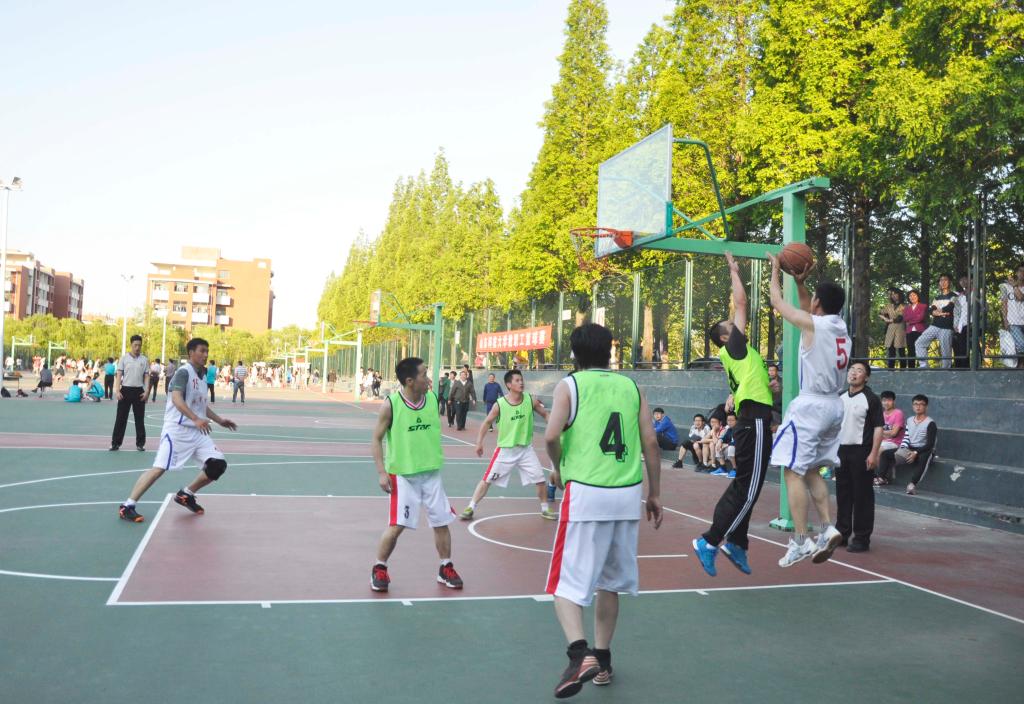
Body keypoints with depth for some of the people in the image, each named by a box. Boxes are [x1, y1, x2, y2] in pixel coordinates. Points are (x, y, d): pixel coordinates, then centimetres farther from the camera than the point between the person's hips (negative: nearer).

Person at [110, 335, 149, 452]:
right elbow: (119, 375, 0)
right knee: (121, 418, 1)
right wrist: (117, 391, -10)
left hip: (139, 391, 1)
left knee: (140, 419, 5)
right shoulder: (124, 358, 1)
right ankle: (116, 443, 8)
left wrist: (146, 391, -5)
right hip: (126, 390, -1)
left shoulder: (144, 360, 5)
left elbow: (146, 376, 6)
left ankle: (140, 443, 14)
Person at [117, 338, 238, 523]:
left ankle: (185, 494, 17)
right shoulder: (183, 372, -10)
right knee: (160, 467, -14)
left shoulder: (202, 376, 17)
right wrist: (196, 419, -36)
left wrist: (219, 420, 27)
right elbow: (176, 399, -25)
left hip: (198, 431, 8)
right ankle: (127, 506, -3)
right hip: (177, 429, -8)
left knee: (218, 465, 0)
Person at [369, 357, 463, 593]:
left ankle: (446, 569, 25)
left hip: (431, 473, 5)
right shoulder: (390, 405, -14)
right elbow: (377, 439, -7)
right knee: (396, 526, -5)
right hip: (402, 475, -4)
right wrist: (382, 472, -14)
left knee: (441, 522, 9)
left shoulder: (432, 398, -2)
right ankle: (379, 569, 16)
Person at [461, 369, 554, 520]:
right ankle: (470, 508, 13)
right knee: (487, 480, 1)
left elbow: (545, 415, 5)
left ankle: (545, 509, 24)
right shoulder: (499, 404, -14)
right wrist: (479, 442, -7)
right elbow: (487, 422, -1)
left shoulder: (531, 400, -9)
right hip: (505, 449, -2)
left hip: (525, 449, 2)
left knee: (540, 479, 3)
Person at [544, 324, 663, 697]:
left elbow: (551, 436, -13)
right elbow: (651, 443, 6)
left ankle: (581, 655, -18)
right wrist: (655, 494, 14)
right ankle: (602, 660, 27)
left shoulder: (569, 384, 0)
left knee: (567, 583, 2)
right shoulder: (631, 386, 11)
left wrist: (558, 468, 7)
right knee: (609, 582, 19)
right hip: (628, 494, 5)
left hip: (586, 494, -4)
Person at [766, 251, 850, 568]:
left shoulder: (812, 324, -11)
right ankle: (827, 529, 9)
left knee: (794, 472, -4)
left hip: (811, 405, -8)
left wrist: (776, 269, 15)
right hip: (834, 407, 8)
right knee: (811, 471, 18)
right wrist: (800, 281, 27)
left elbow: (777, 300, 1)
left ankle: (800, 541, -6)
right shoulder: (840, 327, 10)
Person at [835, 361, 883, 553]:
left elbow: (878, 427, -10)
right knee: (842, 493, 11)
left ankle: (862, 538, 5)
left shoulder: (871, 399, -6)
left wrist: (873, 454, -17)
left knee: (862, 495, -2)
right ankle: (842, 533, 21)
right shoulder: (840, 398, 13)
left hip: (861, 452, -6)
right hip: (841, 450, 6)